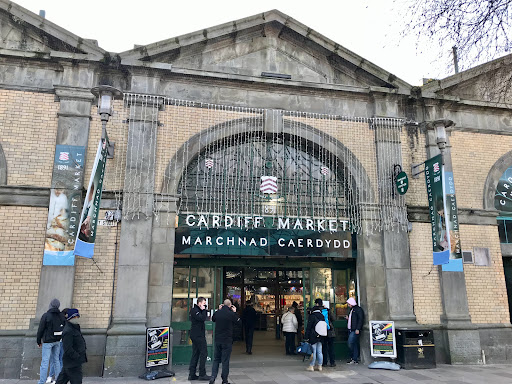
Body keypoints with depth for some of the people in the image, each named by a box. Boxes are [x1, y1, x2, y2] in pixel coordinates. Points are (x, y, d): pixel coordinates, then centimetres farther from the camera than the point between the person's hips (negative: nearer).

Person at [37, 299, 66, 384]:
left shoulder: (46, 316, -13)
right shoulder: (61, 316, 3)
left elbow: (40, 329, -8)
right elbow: (65, 328, 10)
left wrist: (38, 341, 3)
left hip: (48, 341, -5)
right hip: (57, 341, 5)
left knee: (45, 361, -3)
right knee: (56, 360, 13)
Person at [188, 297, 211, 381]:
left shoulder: (195, 310, 17)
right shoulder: (194, 310, -15)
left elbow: (204, 318, 18)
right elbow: (202, 318, -25)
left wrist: (205, 310, 6)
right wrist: (203, 310, -14)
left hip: (195, 335, 11)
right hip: (198, 335, -11)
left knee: (195, 354, 11)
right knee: (203, 353, -5)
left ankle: (192, 374, 14)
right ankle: (202, 374, -1)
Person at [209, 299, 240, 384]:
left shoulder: (217, 313, -3)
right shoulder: (231, 314, -15)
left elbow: (213, 319, 20)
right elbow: (237, 322, 3)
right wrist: (235, 312, 9)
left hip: (217, 340, 4)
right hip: (227, 340, -3)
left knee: (216, 359, 14)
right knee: (225, 360, 5)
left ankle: (213, 376, 3)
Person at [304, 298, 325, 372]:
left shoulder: (312, 316, -9)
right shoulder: (322, 316, 6)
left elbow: (309, 327, -9)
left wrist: (306, 336, -6)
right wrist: (321, 334, 15)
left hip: (313, 336, -5)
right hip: (320, 336, 5)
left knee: (313, 352, -1)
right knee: (319, 352, 9)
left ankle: (311, 366, 4)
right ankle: (319, 366, 13)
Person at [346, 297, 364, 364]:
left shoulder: (358, 309, -7)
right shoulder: (352, 310, 21)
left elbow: (360, 319, -15)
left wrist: (357, 329, -21)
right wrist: (348, 318, 11)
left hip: (355, 330, -9)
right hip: (350, 330, 9)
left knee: (350, 343, -14)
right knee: (354, 344, 8)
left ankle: (353, 358, -4)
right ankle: (356, 360, 10)